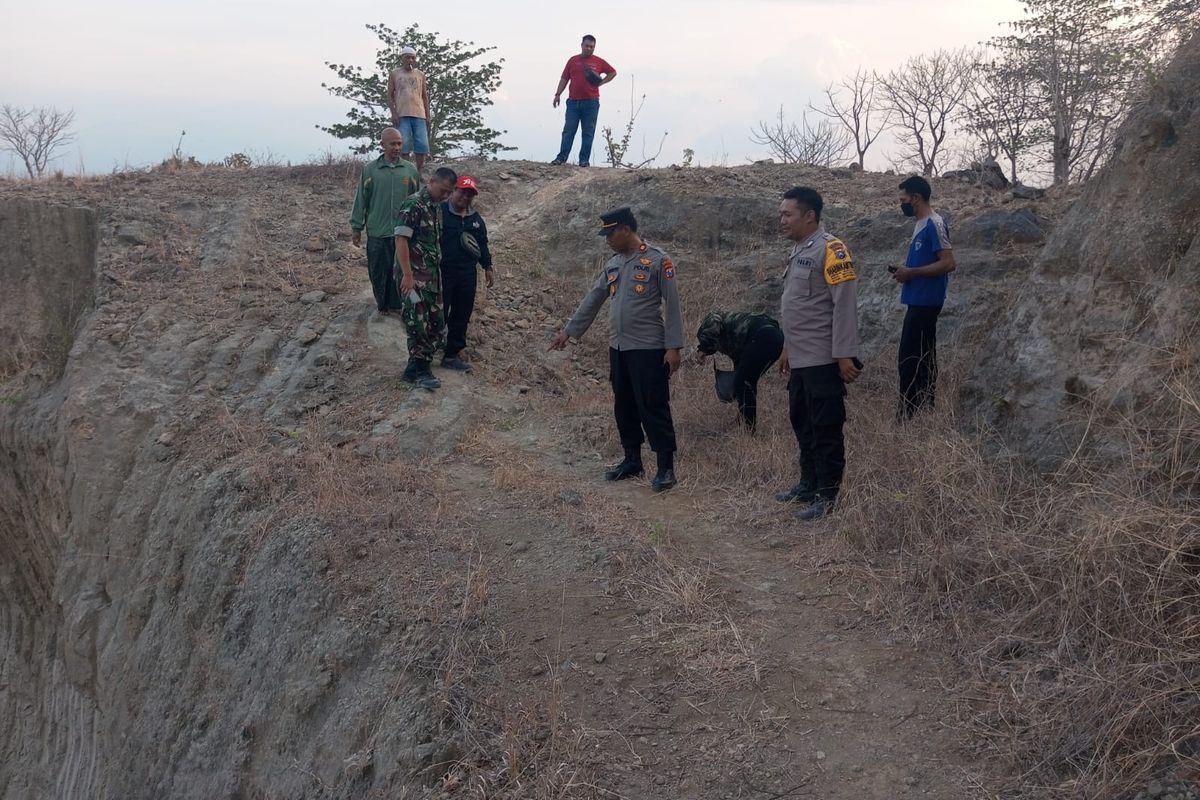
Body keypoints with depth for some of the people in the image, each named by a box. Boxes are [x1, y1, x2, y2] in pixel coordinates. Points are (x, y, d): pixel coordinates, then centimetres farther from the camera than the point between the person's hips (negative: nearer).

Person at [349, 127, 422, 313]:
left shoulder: (410, 170, 3)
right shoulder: (370, 169, -2)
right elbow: (361, 199, 2)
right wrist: (356, 228, 2)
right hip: (377, 232, -1)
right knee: (378, 272, 7)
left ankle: (397, 304, 21)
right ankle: (382, 304, 25)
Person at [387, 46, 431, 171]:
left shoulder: (420, 75, 18)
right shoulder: (394, 74, 11)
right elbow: (390, 95, 8)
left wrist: (428, 116, 8)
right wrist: (393, 113, -5)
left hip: (419, 114, 2)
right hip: (402, 115, -2)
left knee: (422, 145, -5)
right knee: (404, 145, -9)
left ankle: (419, 173, 2)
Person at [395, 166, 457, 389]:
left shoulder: (437, 207, 13)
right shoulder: (413, 205, -13)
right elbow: (401, 240, -18)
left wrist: (439, 273, 18)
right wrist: (407, 275, -22)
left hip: (433, 275, 9)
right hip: (414, 276, -9)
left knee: (437, 323, 9)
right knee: (418, 323, -8)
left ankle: (415, 369, 18)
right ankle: (420, 370, 1)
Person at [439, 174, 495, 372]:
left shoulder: (476, 219, 14)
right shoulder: (440, 212, -7)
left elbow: (482, 244, 23)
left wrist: (488, 267, 20)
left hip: (467, 276, 6)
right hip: (442, 273, -6)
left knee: (462, 316, 10)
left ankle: (452, 355, 21)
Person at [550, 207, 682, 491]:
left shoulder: (657, 260, -9)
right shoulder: (613, 264, 11)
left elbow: (672, 305, -11)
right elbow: (593, 300, 18)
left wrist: (673, 347, -15)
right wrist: (568, 331, 18)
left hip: (648, 348, -7)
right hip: (618, 348, 7)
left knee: (653, 408, -5)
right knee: (624, 408, 12)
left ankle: (666, 467, 3)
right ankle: (632, 460, 25)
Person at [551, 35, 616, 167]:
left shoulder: (599, 62, 7)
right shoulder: (573, 60, 9)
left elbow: (613, 72, 17)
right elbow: (564, 78, 10)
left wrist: (601, 82, 4)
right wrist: (558, 94, 2)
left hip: (591, 102, -1)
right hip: (573, 101, 1)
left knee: (588, 132, 1)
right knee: (568, 130, -2)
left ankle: (584, 160, 4)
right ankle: (562, 157, -4)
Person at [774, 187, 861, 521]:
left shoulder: (830, 249, -13)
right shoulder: (799, 250, 15)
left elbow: (845, 305, -18)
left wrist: (845, 355, -20)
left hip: (823, 360, -9)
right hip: (800, 360, 9)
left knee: (826, 430, -2)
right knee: (802, 425, 16)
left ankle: (827, 496, 5)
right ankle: (809, 485, 28)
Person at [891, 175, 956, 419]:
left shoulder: (934, 224, -15)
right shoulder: (922, 225, 15)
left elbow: (948, 263, -21)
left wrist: (911, 272, -18)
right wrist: (905, 270, 8)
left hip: (924, 302, -11)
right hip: (919, 300, 11)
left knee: (909, 361, -9)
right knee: (922, 359, 13)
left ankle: (908, 415, -5)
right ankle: (925, 411, 20)